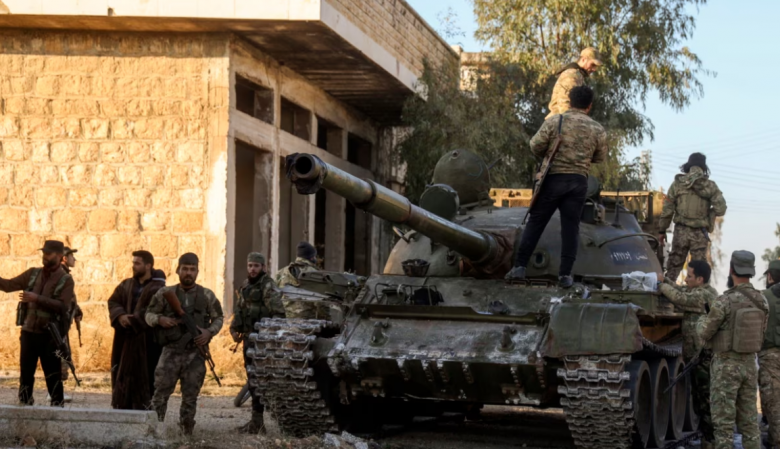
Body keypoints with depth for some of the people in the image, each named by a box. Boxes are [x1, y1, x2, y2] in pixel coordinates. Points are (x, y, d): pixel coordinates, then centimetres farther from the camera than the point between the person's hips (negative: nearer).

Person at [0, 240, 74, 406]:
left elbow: (63, 307, -17)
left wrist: (37, 299, -23)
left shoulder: (66, 280, -5)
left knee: (53, 377, 2)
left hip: (50, 336, -4)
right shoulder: (33, 274, 8)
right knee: (25, 374, 8)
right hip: (29, 332, 4)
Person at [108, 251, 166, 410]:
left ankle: (144, 407, -4)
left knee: (144, 376, -7)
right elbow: (113, 301, 8)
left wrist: (133, 321, -18)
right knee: (123, 372, 6)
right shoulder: (126, 285, 15)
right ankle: (123, 406, 12)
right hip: (126, 340, 6)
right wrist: (120, 316, -12)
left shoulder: (157, 288, -8)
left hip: (146, 340, -6)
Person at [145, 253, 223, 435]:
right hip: (171, 351, -1)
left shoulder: (207, 295, 5)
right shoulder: (165, 293, 3)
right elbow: (149, 314, 7)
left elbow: (218, 318, 11)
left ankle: (186, 434, 14)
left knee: (190, 398, 6)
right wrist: (160, 320, -15)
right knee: (160, 394, -4)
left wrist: (209, 332, -8)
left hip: (196, 353, 1)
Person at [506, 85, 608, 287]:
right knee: (570, 228, 6)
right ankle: (565, 274, 3)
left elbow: (536, 145, -7)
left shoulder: (556, 121, -5)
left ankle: (520, 267, 0)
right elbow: (600, 157, 10)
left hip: (554, 178, -1)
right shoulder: (598, 130, 2)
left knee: (535, 223, 5)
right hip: (579, 181, 1)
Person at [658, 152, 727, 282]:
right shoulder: (711, 186, -3)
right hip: (700, 233, -1)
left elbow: (667, 210, 0)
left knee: (674, 265, 11)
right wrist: (708, 212, 11)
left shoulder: (678, 183, -1)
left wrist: (662, 230, 7)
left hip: (681, 231, 1)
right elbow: (721, 209, -9)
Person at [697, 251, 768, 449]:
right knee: (748, 418, 12)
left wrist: (701, 323, 12)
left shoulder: (724, 301, -20)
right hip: (749, 364, 6)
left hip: (726, 366, -6)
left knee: (723, 419, -1)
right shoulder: (762, 301, 1)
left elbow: (704, 333, -12)